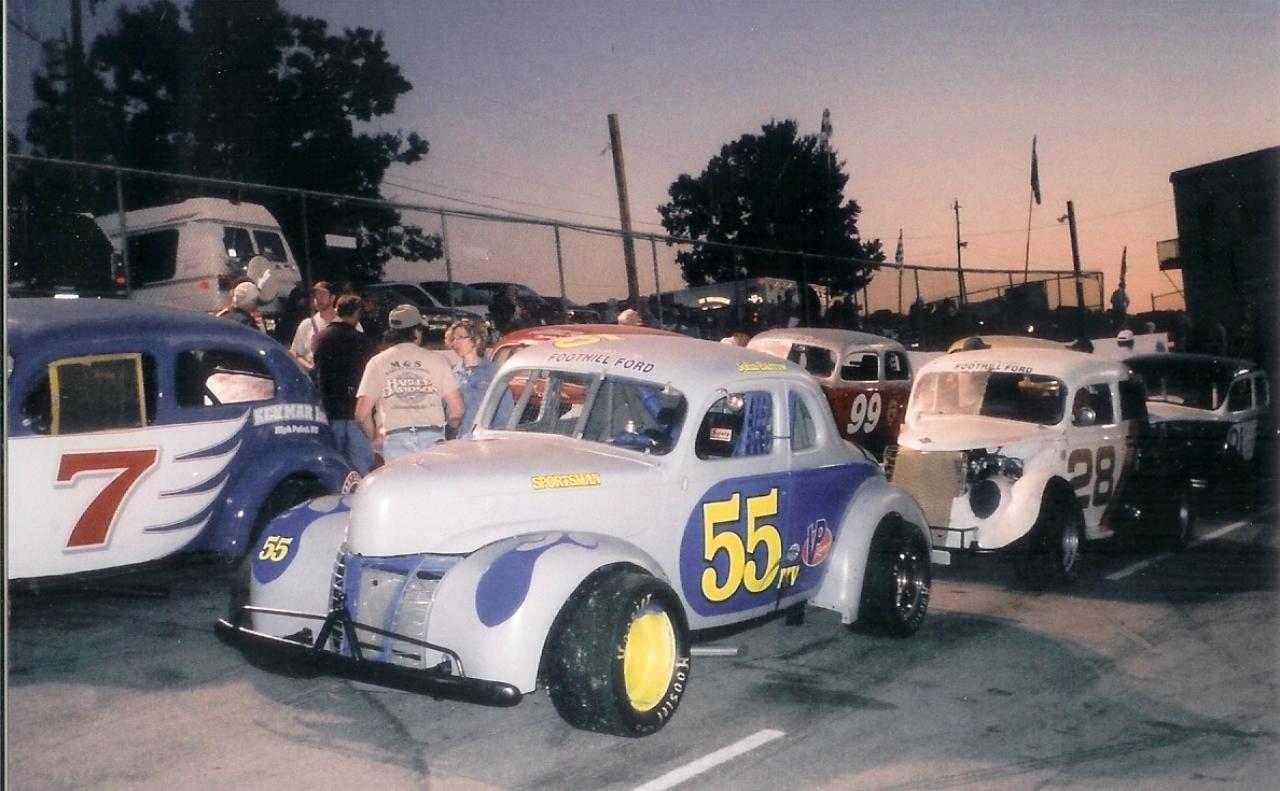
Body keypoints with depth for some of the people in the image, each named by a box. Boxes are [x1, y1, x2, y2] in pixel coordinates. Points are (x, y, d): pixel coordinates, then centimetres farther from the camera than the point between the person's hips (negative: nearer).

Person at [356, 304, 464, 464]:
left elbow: (362, 413, 2)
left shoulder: (377, 362, 8)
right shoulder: (438, 359, 6)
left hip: (395, 439, 0)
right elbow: (457, 408, 2)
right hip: (433, 438, 0)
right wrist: (447, 435, 20)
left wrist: (375, 438, 20)